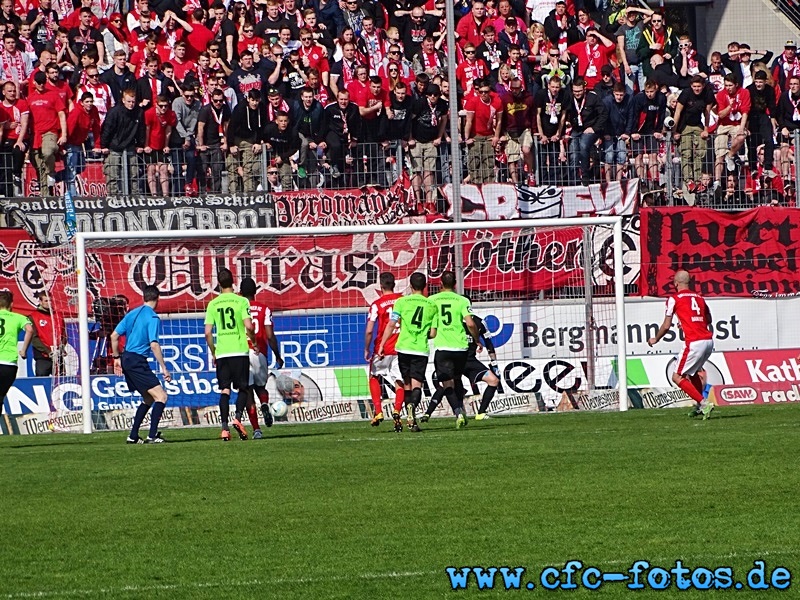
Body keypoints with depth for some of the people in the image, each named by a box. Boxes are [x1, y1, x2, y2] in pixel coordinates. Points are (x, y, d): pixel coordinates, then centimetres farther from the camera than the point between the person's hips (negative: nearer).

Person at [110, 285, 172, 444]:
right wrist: (164, 368, -16)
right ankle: (152, 436, -18)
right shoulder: (153, 318, -10)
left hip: (126, 359, 8)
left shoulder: (132, 313, 13)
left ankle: (133, 436, 17)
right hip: (137, 362, -8)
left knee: (148, 398, 19)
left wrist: (117, 357, 21)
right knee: (161, 396, -9)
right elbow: (154, 344, -18)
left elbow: (114, 336, 13)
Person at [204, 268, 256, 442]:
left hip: (221, 353, 2)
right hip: (240, 351, -2)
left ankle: (224, 427, -4)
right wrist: (254, 343, 6)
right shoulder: (241, 301, -3)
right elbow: (248, 326, -12)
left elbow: (208, 332, 2)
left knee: (224, 390, 4)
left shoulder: (213, 304, 4)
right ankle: (238, 418, -13)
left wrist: (213, 353, 14)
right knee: (243, 388, 8)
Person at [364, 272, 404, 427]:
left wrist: (366, 350, 2)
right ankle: (397, 410, -15)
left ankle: (378, 412, 5)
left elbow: (369, 331, -9)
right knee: (399, 382, 8)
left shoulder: (376, 305, -7)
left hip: (383, 349, -2)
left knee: (374, 377, 18)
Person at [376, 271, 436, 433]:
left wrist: (381, 346, -1)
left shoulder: (402, 301, 1)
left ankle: (411, 419, 15)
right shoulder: (431, 305, 5)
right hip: (421, 350, 0)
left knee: (407, 384, 14)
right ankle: (411, 408, -35)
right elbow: (432, 334, 8)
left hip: (403, 347, 0)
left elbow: (391, 325, -5)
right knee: (416, 385, -5)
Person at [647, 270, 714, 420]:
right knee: (692, 372, 28)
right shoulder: (699, 297, 16)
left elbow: (666, 326, -1)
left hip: (694, 343, -7)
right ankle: (700, 407, 21)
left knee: (677, 377, 2)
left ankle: (704, 403, -11)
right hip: (708, 340, 7)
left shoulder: (674, 299, -1)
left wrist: (655, 340, 16)